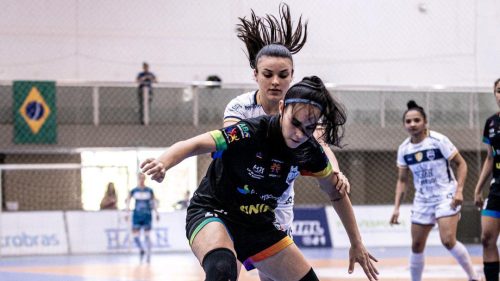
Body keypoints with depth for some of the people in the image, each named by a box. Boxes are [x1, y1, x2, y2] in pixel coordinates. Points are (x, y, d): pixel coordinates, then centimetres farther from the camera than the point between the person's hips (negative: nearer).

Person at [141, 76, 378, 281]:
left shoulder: (310, 152, -8)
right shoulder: (251, 132, -26)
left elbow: (336, 193, 10)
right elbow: (195, 145, -36)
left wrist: (356, 243, 13)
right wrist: (161, 164, -56)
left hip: (259, 226, 7)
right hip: (212, 214, -7)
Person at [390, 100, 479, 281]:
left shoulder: (438, 140, -13)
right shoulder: (404, 149, 1)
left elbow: (461, 164, -8)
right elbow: (402, 180, 11)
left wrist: (459, 190, -20)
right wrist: (396, 207, 4)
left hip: (446, 196, -5)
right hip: (422, 200, 5)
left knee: (448, 240, -20)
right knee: (417, 246, 6)